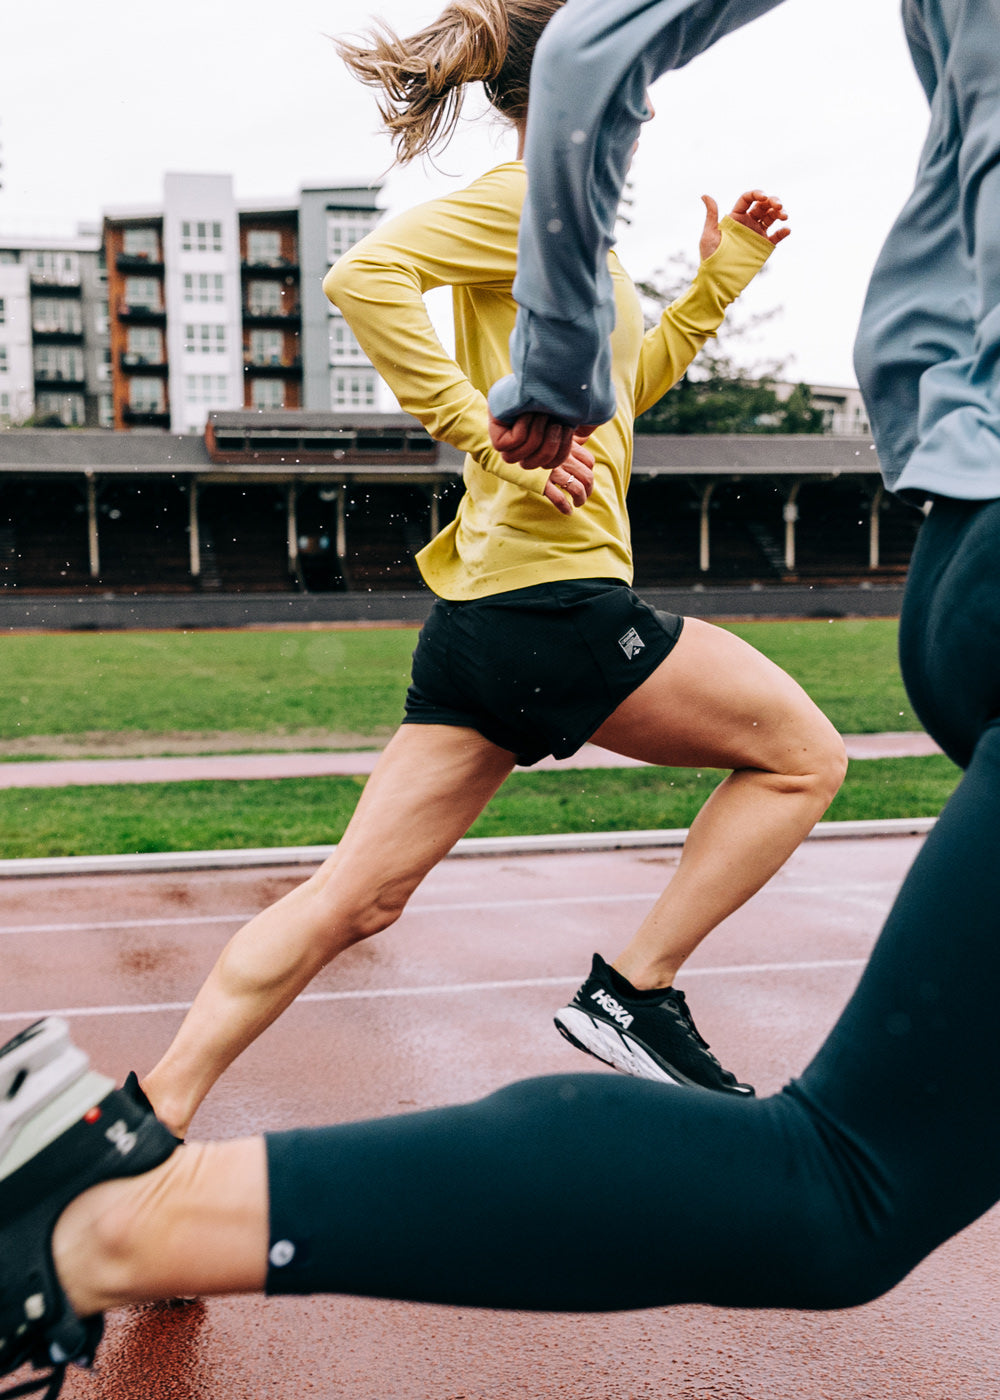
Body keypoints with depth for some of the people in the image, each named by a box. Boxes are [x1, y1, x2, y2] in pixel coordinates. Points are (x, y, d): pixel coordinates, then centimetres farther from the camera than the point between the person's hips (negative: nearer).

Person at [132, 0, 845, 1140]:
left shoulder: (547, 213, 26)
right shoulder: (536, 195, -4)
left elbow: (620, 387, 36)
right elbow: (364, 275, -20)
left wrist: (723, 277, 31)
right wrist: (499, 439, -22)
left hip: (479, 614, 9)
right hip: (554, 592, -9)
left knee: (356, 896, 7)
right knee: (802, 755, 8)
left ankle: (155, 1106, 7)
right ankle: (631, 995, 6)